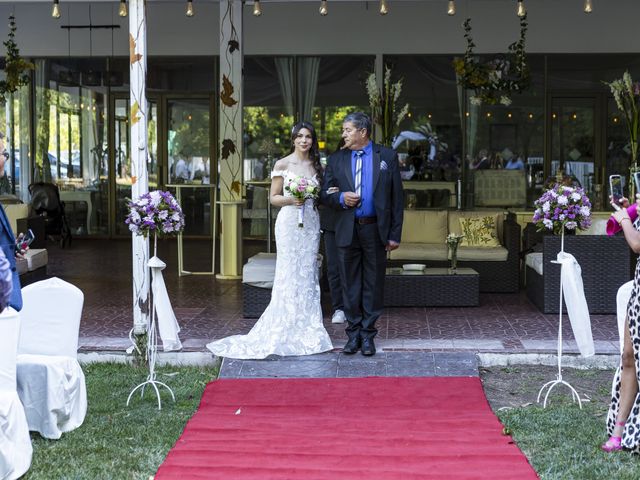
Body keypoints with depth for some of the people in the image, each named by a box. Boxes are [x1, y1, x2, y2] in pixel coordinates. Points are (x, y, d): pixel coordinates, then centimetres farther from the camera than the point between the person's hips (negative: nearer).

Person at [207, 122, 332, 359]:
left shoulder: (316, 165, 12)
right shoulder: (282, 164, -1)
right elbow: (273, 198, 0)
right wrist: (291, 200, -17)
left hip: (311, 223, 4)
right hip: (290, 223, -4)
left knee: (308, 273, 5)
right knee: (289, 275, -5)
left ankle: (307, 330, 11)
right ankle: (287, 331, 0)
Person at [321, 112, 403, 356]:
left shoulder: (387, 157, 2)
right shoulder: (336, 160, 7)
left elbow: (397, 197, 1)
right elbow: (325, 194, 10)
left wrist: (395, 234, -4)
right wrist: (340, 198, -14)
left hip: (376, 231, -2)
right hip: (347, 232, 2)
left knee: (373, 284, 4)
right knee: (350, 284, 7)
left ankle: (367, 335, 13)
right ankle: (353, 333, 17)